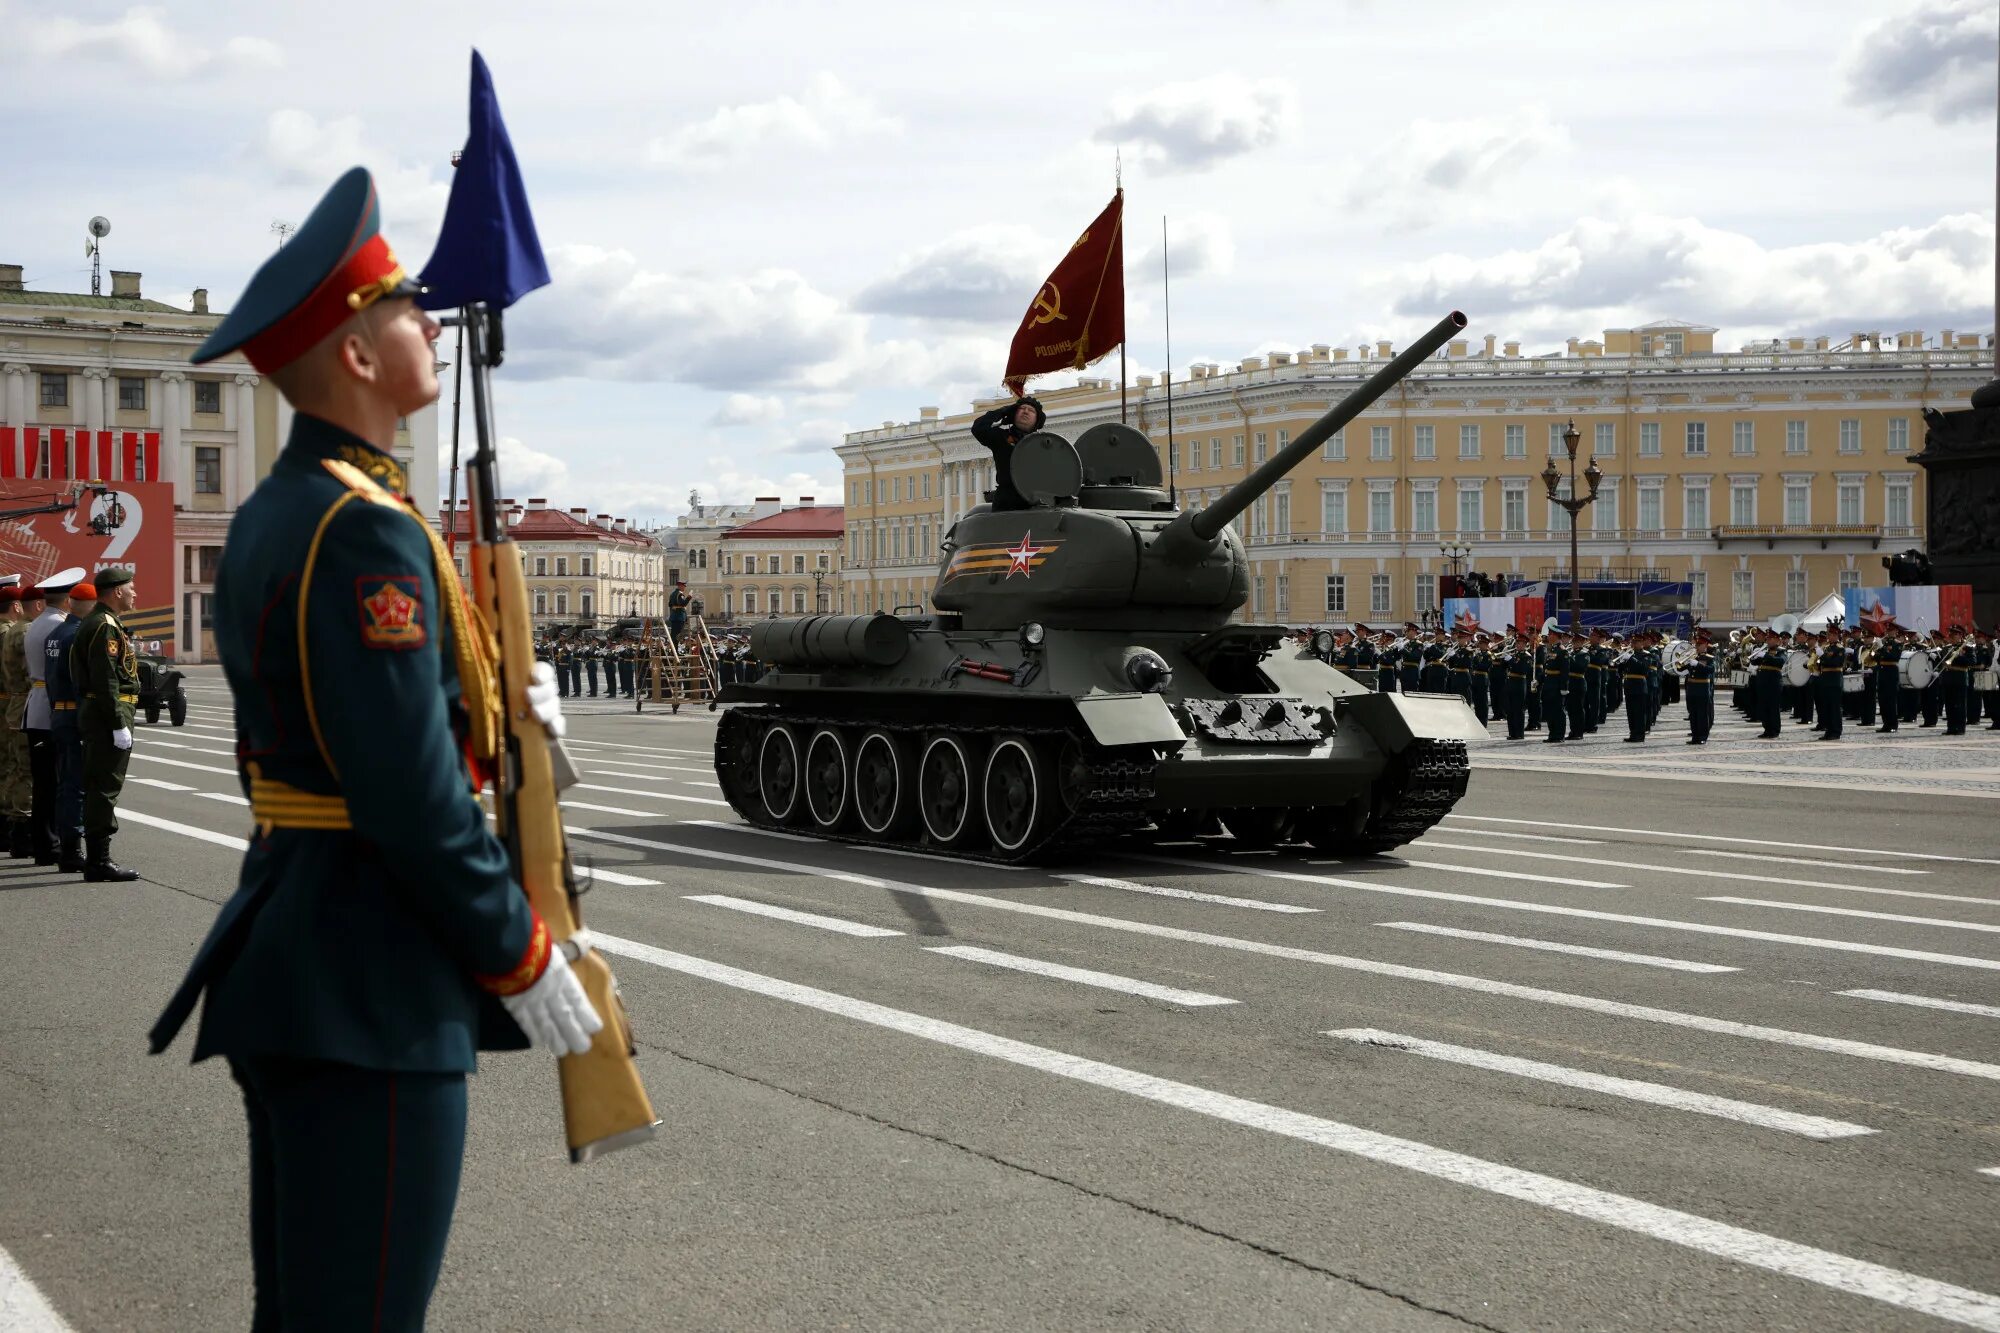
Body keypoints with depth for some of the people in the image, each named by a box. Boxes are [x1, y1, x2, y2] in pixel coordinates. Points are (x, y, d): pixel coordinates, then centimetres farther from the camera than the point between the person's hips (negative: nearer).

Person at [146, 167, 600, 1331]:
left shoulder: (271, 516, 13)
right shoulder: (367, 533, -18)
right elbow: (413, 798, -22)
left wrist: (492, 711, 8)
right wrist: (526, 959, -12)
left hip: (288, 961, 10)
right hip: (371, 991, -10)